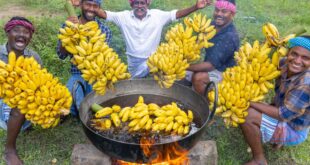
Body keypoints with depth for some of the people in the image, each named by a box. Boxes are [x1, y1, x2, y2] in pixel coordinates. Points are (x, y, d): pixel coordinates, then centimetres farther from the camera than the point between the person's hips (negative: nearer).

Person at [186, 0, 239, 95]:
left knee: (198, 78, -31)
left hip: (225, 72, -8)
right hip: (210, 66, 8)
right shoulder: (213, 25, -4)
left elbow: (211, 65, -31)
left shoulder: (230, 37, -28)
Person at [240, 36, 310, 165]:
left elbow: (284, 115, -29)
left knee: (246, 115, -24)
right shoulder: (285, 65, -13)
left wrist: (249, 102, -25)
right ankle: (277, 138, 18)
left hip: (293, 130, -8)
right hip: (285, 114, 8)